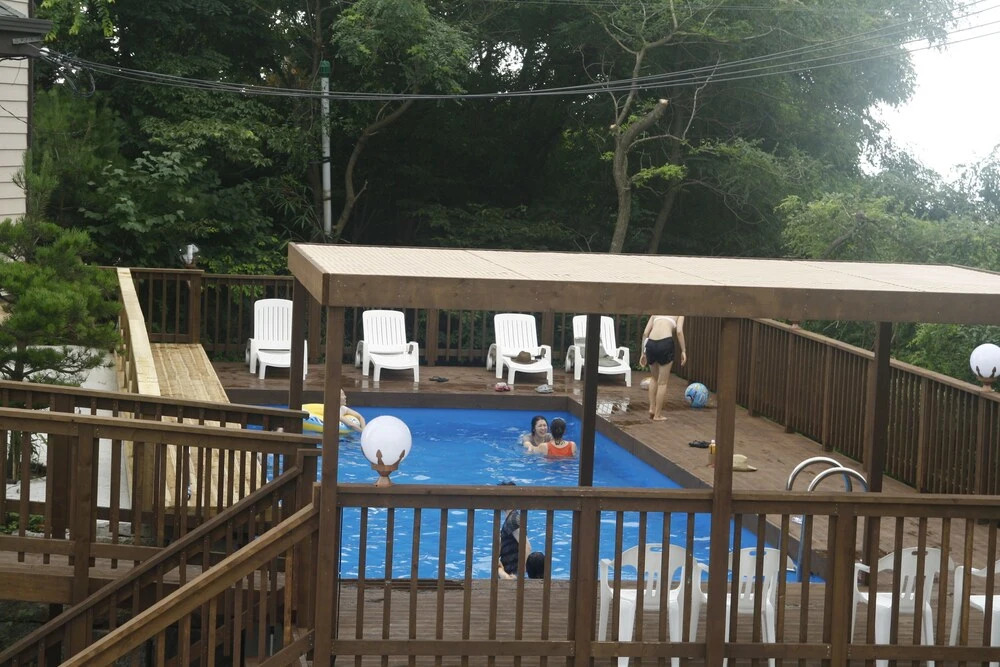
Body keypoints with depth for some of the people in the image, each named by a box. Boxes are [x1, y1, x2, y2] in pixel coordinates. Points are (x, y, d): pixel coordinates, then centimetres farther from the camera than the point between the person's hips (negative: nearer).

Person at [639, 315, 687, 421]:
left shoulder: (655, 314, 26)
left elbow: (645, 333, 16)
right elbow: (679, 331, -2)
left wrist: (643, 353, 18)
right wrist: (683, 351, -1)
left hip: (651, 343, 4)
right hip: (665, 343, -4)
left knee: (654, 378, 28)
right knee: (662, 382, 9)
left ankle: (652, 408, 20)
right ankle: (657, 415, 12)